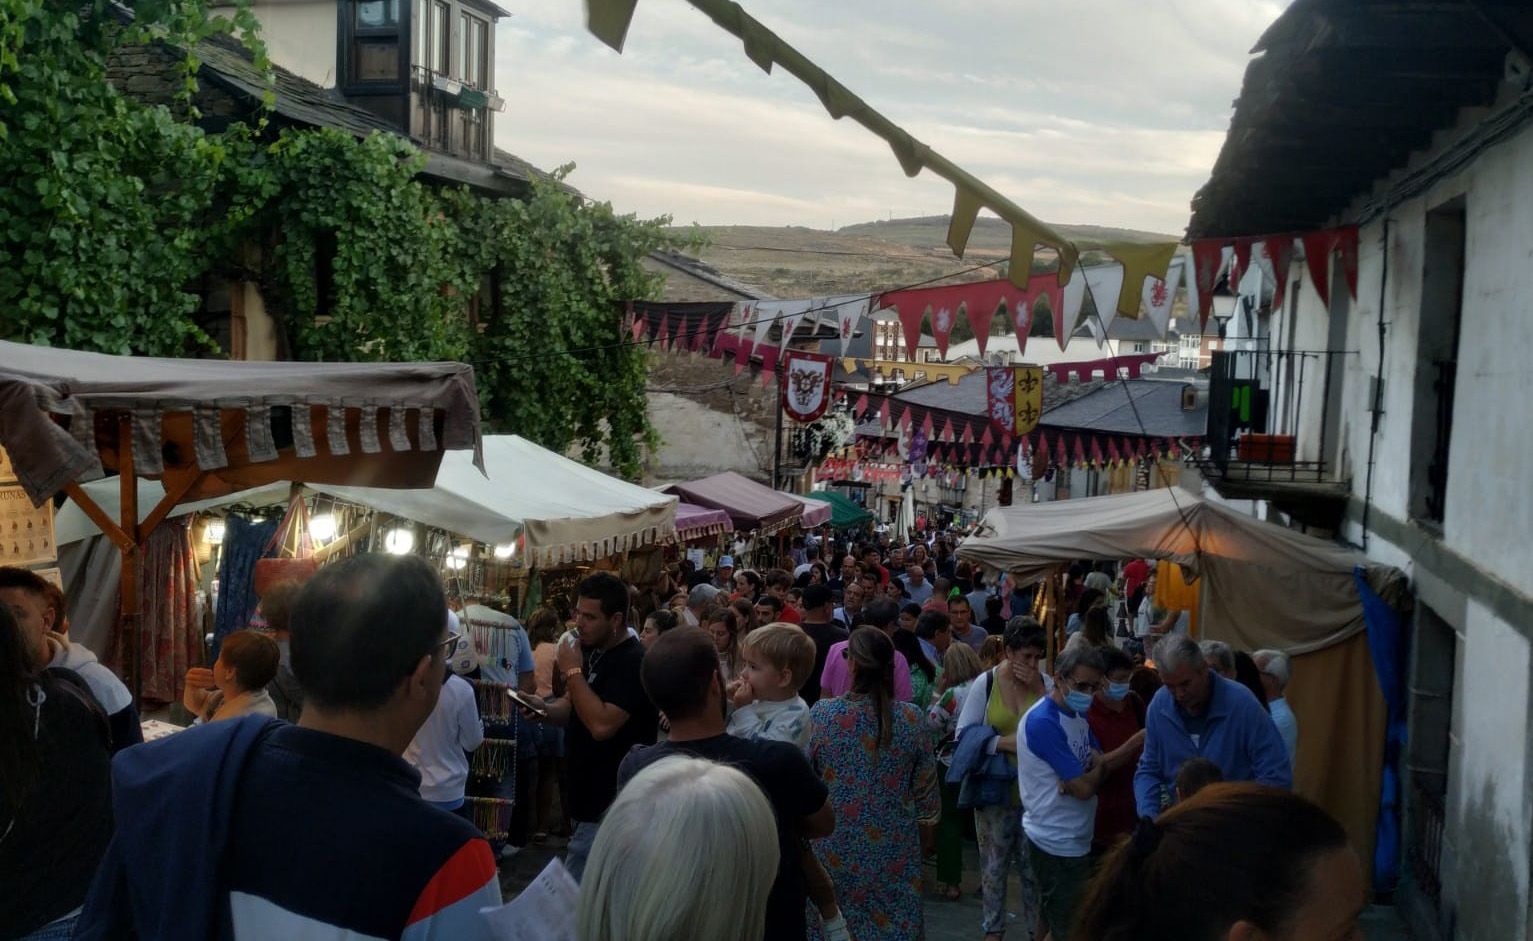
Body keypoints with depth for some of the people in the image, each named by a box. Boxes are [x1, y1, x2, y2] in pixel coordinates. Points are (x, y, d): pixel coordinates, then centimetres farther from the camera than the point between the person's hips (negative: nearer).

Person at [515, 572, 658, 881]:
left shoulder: (634, 662, -20)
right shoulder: (591, 650, 9)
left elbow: (602, 724, -29)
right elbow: (573, 707, 18)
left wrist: (573, 671, -21)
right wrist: (545, 707, -4)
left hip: (609, 803, -9)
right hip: (588, 794, 9)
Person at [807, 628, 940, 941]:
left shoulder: (822, 714, -14)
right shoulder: (912, 719, -10)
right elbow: (925, 787, 0)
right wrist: (927, 818, 18)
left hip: (837, 848, -1)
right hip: (894, 850, 1)